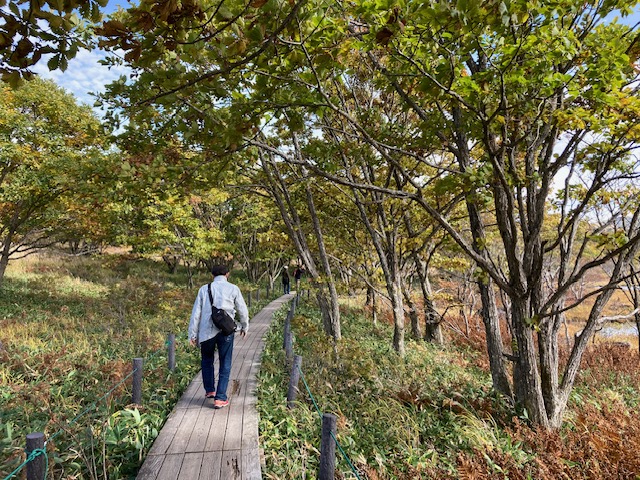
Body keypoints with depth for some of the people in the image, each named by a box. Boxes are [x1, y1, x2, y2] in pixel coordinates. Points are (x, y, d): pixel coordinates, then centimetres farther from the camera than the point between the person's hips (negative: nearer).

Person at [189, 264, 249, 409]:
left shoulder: (204, 289, 7)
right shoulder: (233, 289, 3)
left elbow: (196, 312, 6)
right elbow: (242, 310, 8)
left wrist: (193, 334, 12)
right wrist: (245, 327, 24)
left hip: (206, 331, 2)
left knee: (207, 361, 24)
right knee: (225, 365, 9)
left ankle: (209, 390, 33)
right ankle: (220, 398, 10)